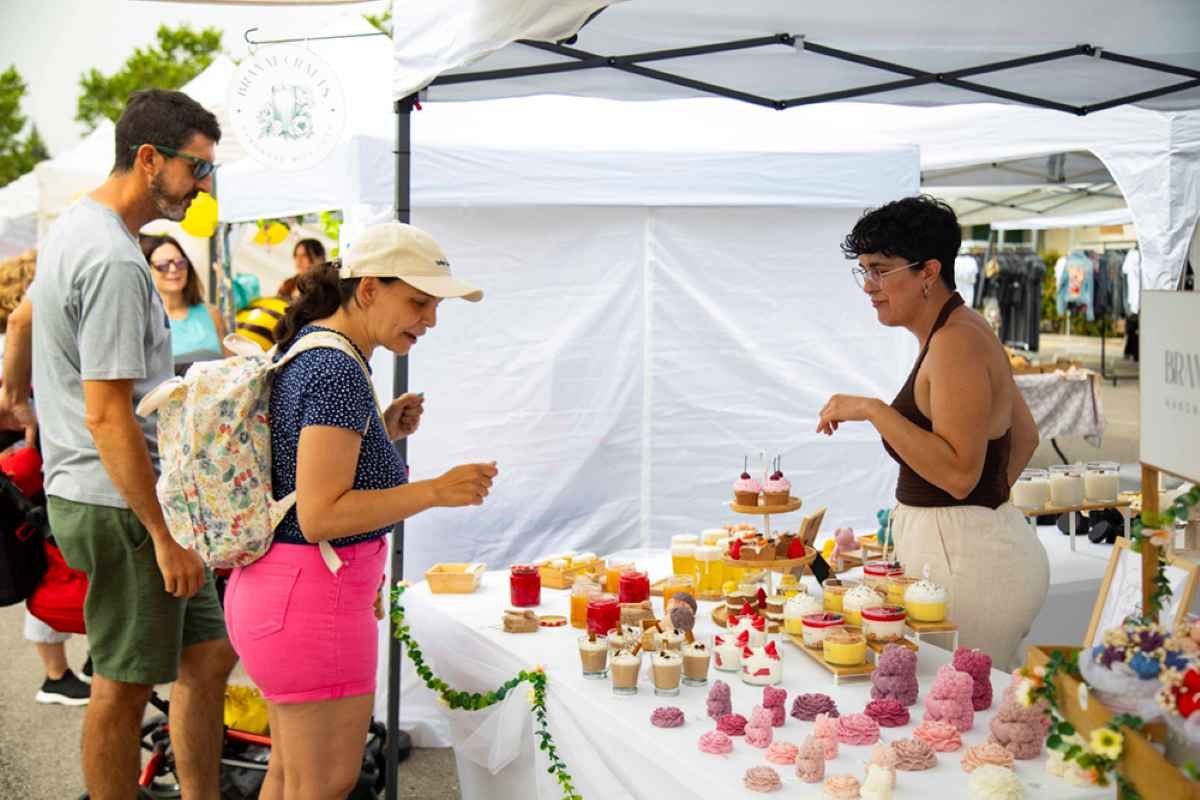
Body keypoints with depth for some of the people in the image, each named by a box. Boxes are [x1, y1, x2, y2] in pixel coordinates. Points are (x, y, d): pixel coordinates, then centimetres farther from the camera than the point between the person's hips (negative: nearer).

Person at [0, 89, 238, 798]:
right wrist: (165, 537, -21)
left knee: (208, 653, 12)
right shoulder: (115, 261, -20)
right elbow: (108, 415, -24)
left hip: (116, 495, 10)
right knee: (125, 685, 2)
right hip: (120, 501, -10)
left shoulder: (75, 225, 13)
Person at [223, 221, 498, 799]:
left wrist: (381, 432, 11)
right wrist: (436, 491, -26)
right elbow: (320, 515, -24)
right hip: (313, 597, -10)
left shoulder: (307, 351, 11)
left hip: (270, 586, 10)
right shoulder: (338, 371, -20)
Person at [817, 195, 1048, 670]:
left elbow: (959, 475, -24)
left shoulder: (955, 344, -17)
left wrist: (875, 410, -23)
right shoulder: (962, 332, 14)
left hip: (966, 559, -10)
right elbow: (1025, 438, 24)